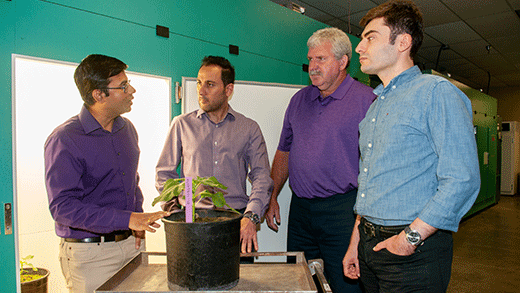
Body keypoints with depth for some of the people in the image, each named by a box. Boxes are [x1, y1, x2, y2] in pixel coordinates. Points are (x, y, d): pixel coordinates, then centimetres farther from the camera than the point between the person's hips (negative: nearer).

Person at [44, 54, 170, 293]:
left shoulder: (126, 128, 7)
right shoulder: (64, 140, -15)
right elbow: (63, 206, -20)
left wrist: (139, 220, 5)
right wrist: (127, 219, -26)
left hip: (132, 244, 6)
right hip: (88, 253, -6)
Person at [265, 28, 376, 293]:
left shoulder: (366, 100, -6)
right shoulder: (299, 99, 12)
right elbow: (284, 152, 17)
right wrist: (272, 197, 13)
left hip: (342, 210, -5)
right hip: (300, 208, 6)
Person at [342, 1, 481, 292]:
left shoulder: (436, 92, -10)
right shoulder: (377, 105, 14)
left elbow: (462, 180, -19)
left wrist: (410, 237, -17)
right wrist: (356, 242, 13)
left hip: (414, 253, -7)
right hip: (370, 244, 7)